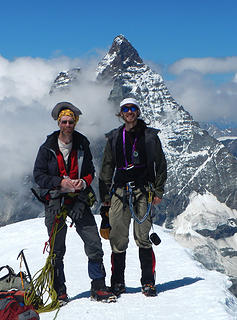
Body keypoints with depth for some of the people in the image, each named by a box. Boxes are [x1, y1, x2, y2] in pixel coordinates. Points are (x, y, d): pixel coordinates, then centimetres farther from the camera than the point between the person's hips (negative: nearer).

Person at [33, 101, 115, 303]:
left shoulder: (82, 145, 6)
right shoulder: (47, 148, 0)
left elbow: (90, 171, 13)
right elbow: (38, 175, -2)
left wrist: (84, 181, -9)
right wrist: (60, 182, -16)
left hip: (79, 201, 2)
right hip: (55, 202, -1)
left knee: (94, 244, -4)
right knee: (57, 249, 3)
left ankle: (98, 287, 7)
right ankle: (59, 291, 15)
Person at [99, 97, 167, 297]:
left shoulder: (150, 136, 10)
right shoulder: (114, 138, 15)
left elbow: (160, 165, 11)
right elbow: (106, 169, 17)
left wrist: (158, 191, 2)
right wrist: (105, 197, 10)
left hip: (143, 190, -2)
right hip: (119, 191, 2)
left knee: (143, 237, -8)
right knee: (118, 239, -2)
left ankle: (149, 282, 0)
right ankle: (118, 283, 8)